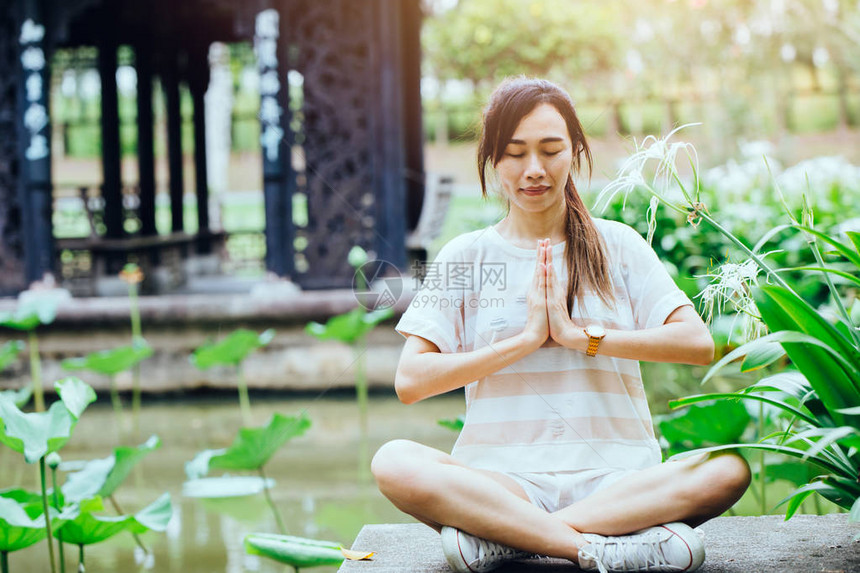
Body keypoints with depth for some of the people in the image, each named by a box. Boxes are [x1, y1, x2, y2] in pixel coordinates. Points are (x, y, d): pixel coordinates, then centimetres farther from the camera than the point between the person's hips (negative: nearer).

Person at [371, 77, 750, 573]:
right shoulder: (466, 256, 10)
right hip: (502, 480, -1)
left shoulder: (617, 245, 12)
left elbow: (699, 344, -2)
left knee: (728, 469, -29)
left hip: (614, 476, 1)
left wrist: (580, 335, -7)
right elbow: (410, 381, -2)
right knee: (393, 463, -31)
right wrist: (526, 339, -7)